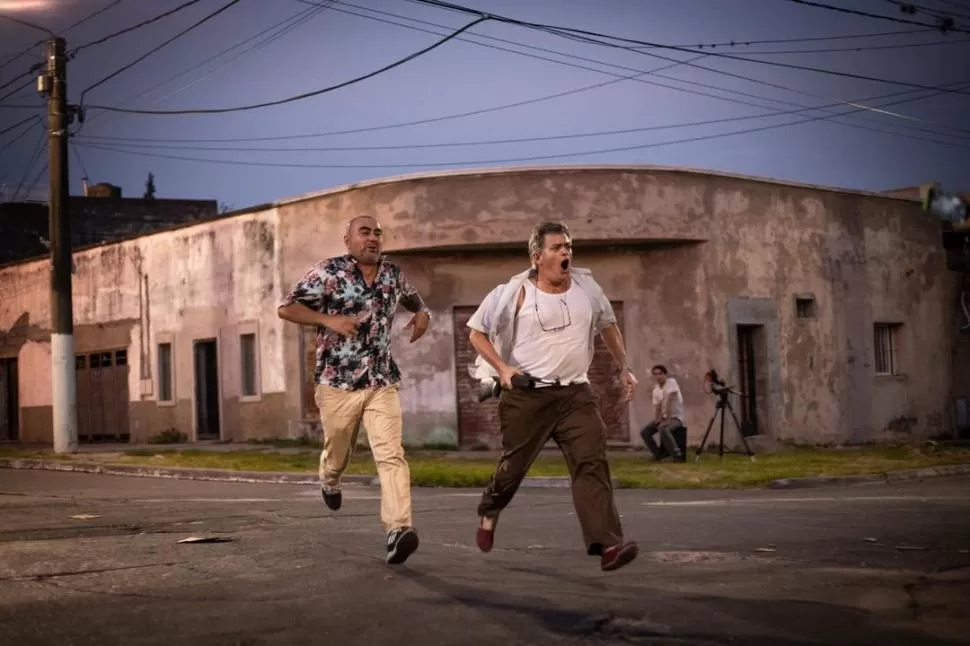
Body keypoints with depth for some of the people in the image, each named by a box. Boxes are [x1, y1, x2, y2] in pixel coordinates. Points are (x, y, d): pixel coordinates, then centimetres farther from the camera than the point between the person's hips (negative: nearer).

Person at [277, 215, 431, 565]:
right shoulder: (328, 272, -8)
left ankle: (398, 530, -23)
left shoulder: (393, 274, 7)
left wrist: (422, 313, 4)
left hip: (382, 383, 2)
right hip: (337, 382, -2)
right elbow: (286, 308, -7)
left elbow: (412, 298, 28)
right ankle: (329, 479, 51)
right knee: (337, 452, 14)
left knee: (391, 454, -14)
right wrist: (329, 320, -20)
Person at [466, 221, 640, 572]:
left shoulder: (586, 286, 7)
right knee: (513, 465, 8)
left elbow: (608, 326, 24)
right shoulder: (516, 292, -5)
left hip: (575, 392, 3)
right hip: (527, 395, -2)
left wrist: (624, 368, 20)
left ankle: (607, 544, -21)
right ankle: (489, 514, 40)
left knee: (592, 462, -13)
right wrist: (502, 367, -9)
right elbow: (477, 332, 3)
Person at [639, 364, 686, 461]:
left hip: (676, 417, -8)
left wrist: (667, 419, -24)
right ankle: (659, 455, 3)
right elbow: (656, 407, 6)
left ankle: (678, 455, -29)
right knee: (644, 432, -7)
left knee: (663, 429, -37)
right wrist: (657, 418, -16)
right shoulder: (656, 390, 8)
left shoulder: (671, 382, -14)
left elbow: (670, 402, -20)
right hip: (663, 417, 8)